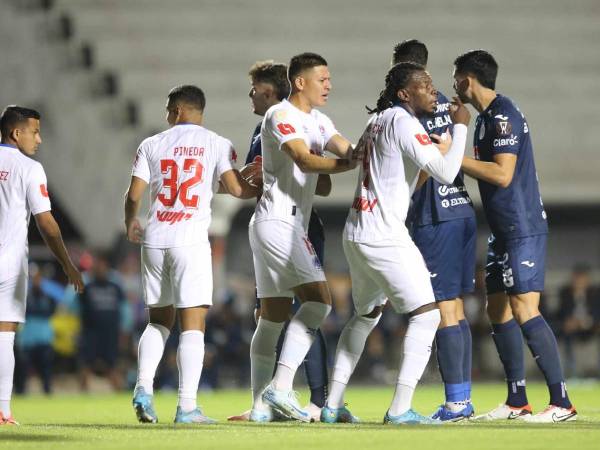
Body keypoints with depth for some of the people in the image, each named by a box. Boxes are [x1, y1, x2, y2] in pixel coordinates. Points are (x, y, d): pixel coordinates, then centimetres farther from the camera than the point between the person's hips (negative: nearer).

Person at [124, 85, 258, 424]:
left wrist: (131, 224, 27)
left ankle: (144, 387, -2)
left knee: (159, 320, 17)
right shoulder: (217, 144, 3)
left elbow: (134, 195, 7)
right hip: (191, 241, -3)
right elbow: (236, 188, -9)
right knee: (193, 324, -2)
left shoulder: (151, 145, 10)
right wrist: (261, 189, 11)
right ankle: (187, 406, -9)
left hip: (154, 240, 3)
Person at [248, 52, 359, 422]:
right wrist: (351, 164, -32)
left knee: (274, 316, 8)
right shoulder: (281, 116, -10)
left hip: (292, 224, 10)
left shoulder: (318, 121, 18)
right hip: (278, 221, -10)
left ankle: (261, 405, 9)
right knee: (318, 298, -19)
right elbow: (304, 160, -23)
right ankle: (281, 387, -24)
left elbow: (348, 152, 7)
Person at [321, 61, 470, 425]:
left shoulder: (378, 120, 14)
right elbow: (445, 172, -21)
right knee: (426, 314, -7)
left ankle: (333, 404, 23)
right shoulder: (403, 122, -14)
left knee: (366, 314, 23)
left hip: (356, 232, 10)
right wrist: (460, 127, -8)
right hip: (385, 237, -10)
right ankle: (401, 409, -15)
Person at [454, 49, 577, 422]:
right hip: (504, 231, 10)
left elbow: (502, 174, -22)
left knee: (524, 310, -14)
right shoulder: (486, 116, 15)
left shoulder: (503, 115, -15)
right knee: (498, 309, 11)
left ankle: (562, 403, -15)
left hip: (523, 230, -10)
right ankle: (517, 401, 17)